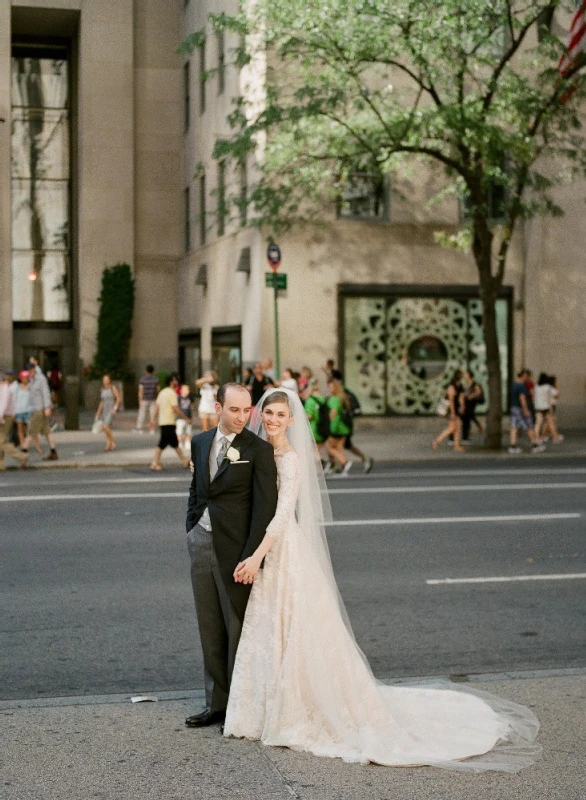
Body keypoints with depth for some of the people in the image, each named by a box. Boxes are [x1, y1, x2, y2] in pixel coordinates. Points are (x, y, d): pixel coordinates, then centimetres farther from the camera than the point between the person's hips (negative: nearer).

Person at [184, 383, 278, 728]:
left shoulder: (259, 450, -9)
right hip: (201, 544, 6)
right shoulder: (200, 443, 9)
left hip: (235, 548, -6)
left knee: (239, 629, 2)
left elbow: (265, 508, -13)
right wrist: (191, 531, 12)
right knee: (211, 631, 12)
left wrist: (250, 558, -17)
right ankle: (217, 704, 22)